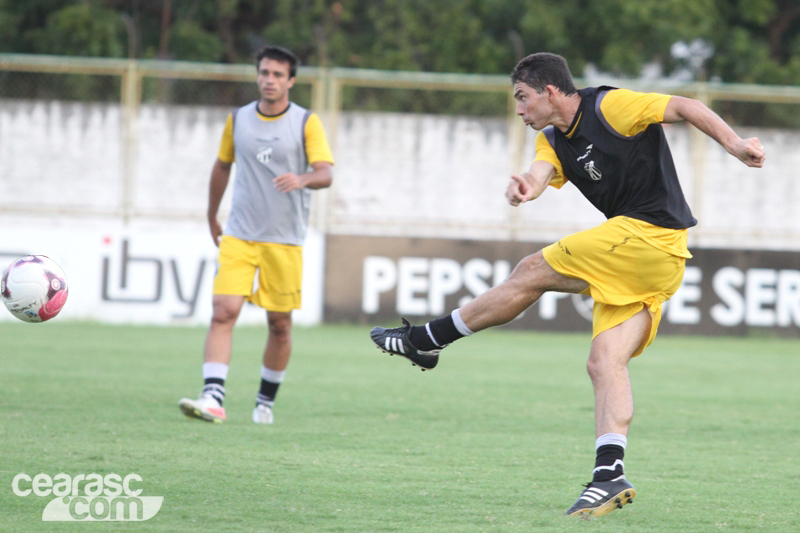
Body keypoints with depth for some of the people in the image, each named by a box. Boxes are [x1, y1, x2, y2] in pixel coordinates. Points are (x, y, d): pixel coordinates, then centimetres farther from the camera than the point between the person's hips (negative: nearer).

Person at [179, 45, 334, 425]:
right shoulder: (237, 120, 7)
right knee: (223, 312, -15)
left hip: (285, 239, -1)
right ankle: (213, 398, -23)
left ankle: (266, 401, 23)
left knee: (279, 324, 5)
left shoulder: (307, 123, -2)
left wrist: (302, 179, -33)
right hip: (238, 236, 1)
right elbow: (222, 167, 21)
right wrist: (212, 219, 26)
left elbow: (326, 174, -11)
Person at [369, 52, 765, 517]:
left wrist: (734, 143, -22)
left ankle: (426, 339, 5)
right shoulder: (554, 141, 15)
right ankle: (610, 476, -9)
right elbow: (539, 174, -3)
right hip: (650, 262, 9)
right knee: (605, 362, -2)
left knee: (532, 273, -5)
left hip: (647, 234, -9)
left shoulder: (611, 107, -8)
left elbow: (684, 107, -11)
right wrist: (525, 186, -28)